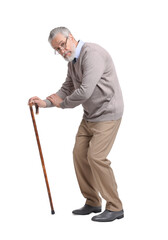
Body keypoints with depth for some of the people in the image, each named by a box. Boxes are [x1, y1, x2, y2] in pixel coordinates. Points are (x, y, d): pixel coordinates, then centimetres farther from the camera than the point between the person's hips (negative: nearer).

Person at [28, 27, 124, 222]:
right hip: (90, 116, 10)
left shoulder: (92, 54, -23)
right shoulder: (72, 61, 10)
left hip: (107, 114, -10)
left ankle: (115, 207, -2)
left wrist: (62, 103, -12)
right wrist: (45, 102, 5)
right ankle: (92, 203, 18)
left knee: (96, 157, -14)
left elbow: (85, 92, -29)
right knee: (79, 153, 6)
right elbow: (67, 88, 19)